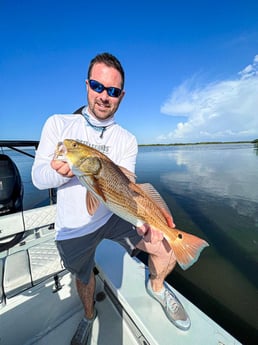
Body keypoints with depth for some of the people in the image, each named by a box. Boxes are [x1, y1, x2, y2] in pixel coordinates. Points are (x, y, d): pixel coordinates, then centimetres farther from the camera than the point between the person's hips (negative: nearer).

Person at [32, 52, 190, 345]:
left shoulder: (127, 140, -6)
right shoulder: (57, 124, -6)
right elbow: (38, 177, -10)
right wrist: (60, 171, -32)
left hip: (114, 214, 0)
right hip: (73, 227, 1)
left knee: (167, 246, -14)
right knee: (83, 277, 25)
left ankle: (156, 287, 25)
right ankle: (89, 315, 64)